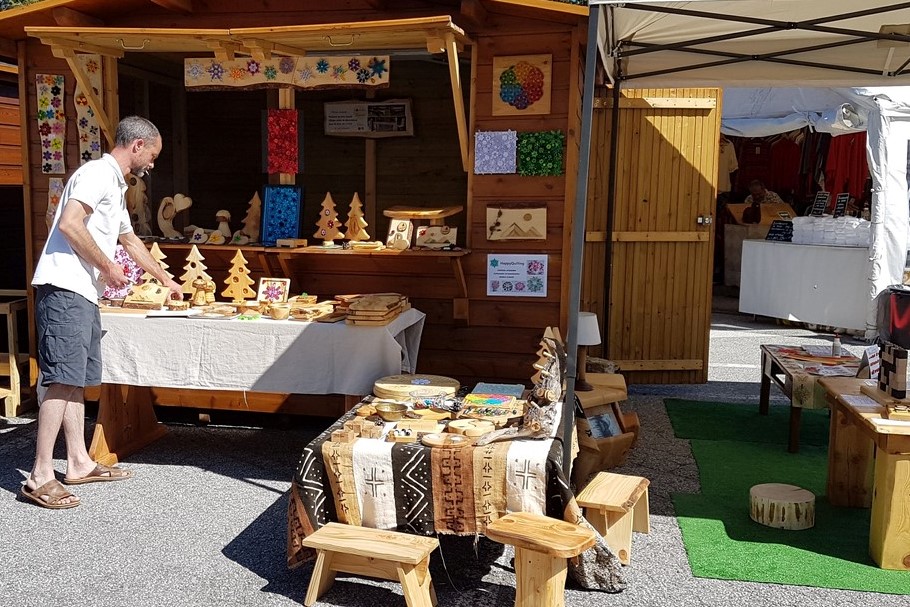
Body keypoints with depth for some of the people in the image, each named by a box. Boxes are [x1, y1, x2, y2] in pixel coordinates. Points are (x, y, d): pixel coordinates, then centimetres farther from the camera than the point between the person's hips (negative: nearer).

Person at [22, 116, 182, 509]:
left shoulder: (115, 186, 24)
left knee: (75, 380, 11)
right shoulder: (97, 173, -7)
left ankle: (79, 463, 18)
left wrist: (165, 279, 43)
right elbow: (69, 224, -21)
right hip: (64, 289, -10)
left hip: (84, 294, 10)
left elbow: (129, 240, 37)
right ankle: (40, 477, -9)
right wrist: (107, 266, -12)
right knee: (62, 379, -12)